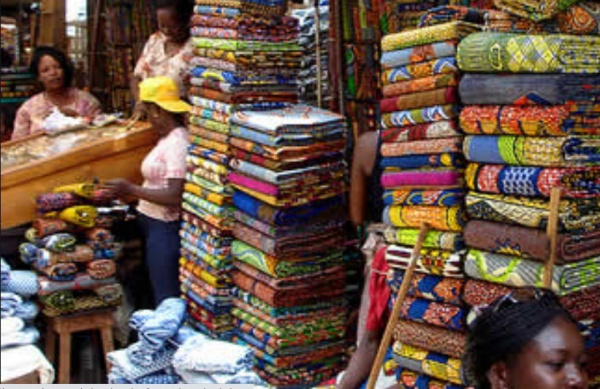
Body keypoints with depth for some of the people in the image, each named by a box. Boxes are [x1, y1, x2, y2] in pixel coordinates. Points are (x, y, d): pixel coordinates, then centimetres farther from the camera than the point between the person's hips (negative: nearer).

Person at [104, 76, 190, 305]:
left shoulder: (178, 143, -20)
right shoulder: (168, 138, 9)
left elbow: (174, 196, -25)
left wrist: (131, 190, -20)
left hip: (165, 228, -10)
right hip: (154, 224, 10)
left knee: (166, 297, -1)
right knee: (157, 289, 21)